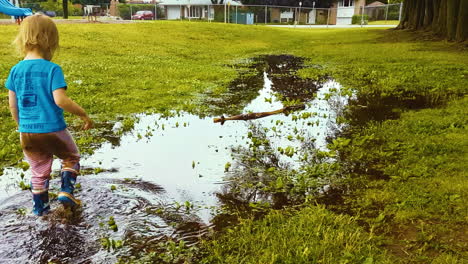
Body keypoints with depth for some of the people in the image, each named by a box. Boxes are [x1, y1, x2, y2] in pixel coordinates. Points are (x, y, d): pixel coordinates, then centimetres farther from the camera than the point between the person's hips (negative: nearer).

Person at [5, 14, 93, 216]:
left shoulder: (16, 70, 0)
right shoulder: (52, 69, -15)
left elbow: (12, 103, 6)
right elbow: (60, 100, -23)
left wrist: (21, 125, 20)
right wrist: (83, 114, -11)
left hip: (27, 132, 5)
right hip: (52, 130, -5)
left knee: (38, 171, 23)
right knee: (71, 156, 24)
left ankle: (40, 207, 35)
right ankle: (66, 191, 10)